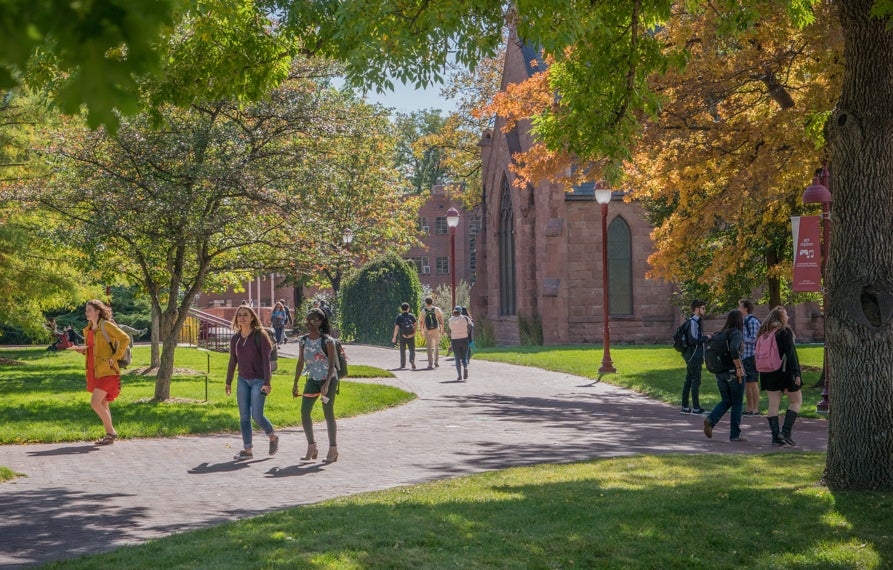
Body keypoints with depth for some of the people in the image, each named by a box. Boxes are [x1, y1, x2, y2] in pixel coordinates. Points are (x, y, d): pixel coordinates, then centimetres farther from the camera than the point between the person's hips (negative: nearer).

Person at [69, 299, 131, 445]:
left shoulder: (106, 325, -10)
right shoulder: (88, 329, 14)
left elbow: (125, 339, -15)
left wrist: (115, 357, -17)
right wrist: (80, 349, 2)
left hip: (106, 371, -8)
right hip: (94, 371, 8)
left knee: (95, 402, -14)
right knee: (102, 404, 11)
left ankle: (111, 432, -2)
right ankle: (109, 434, 18)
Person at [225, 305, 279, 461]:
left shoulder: (260, 335, -9)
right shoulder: (235, 339, 6)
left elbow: (266, 359, -12)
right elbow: (232, 361, 16)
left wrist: (267, 382, -18)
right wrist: (228, 382, 17)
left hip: (259, 380, -5)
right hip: (243, 381, 5)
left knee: (257, 415, -9)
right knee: (244, 416, 2)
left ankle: (273, 437, 18)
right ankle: (247, 450, 8)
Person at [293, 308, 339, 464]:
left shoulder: (327, 341, -12)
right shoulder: (303, 340, 4)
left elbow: (331, 365, -14)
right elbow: (300, 363, 11)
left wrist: (326, 384, -24)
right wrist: (295, 384, 9)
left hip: (329, 379, -5)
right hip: (312, 380, 5)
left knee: (328, 413, -2)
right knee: (304, 411, -4)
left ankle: (333, 449, 6)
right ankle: (312, 447, 6)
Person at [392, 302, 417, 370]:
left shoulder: (399, 317, -2)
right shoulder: (412, 316, 2)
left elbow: (396, 327, -7)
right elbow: (416, 325, -8)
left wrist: (394, 337, -3)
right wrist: (414, 332, 0)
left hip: (402, 336, 0)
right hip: (411, 336, 0)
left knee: (402, 350, 13)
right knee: (412, 350, 5)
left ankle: (402, 365, 16)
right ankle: (412, 360, -22)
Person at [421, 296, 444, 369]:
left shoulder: (423, 311, -1)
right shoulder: (436, 309, -2)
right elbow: (441, 320, -2)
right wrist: (442, 329, 6)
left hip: (427, 331, 0)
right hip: (436, 330, 0)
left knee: (429, 347, 6)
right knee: (436, 346, 16)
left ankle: (430, 363, 2)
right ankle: (436, 361, 10)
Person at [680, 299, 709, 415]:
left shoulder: (697, 321, 16)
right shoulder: (693, 322, -15)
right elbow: (693, 340, -21)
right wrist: (706, 338, -11)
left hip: (692, 357, 10)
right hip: (694, 357, -10)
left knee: (688, 382, 11)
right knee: (696, 382, -7)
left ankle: (685, 407, 15)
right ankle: (696, 408, -5)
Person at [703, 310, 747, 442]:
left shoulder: (721, 334, 10)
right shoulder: (736, 333, -12)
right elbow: (734, 349, -29)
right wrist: (739, 367, -22)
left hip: (720, 372, 7)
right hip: (734, 372, -6)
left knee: (726, 401, 17)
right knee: (737, 403, 5)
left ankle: (711, 420, -8)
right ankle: (735, 435, 8)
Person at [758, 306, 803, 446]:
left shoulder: (764, 333, 10)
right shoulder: (785, 331, -9)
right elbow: (790, 354, -15)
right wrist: (796, 373, -14)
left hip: (768, 373, 6)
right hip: (784, 371, -6)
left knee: (773, 404, 6)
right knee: (796, 401, 7)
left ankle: (775, 436, 3)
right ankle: (785, 432, -6)